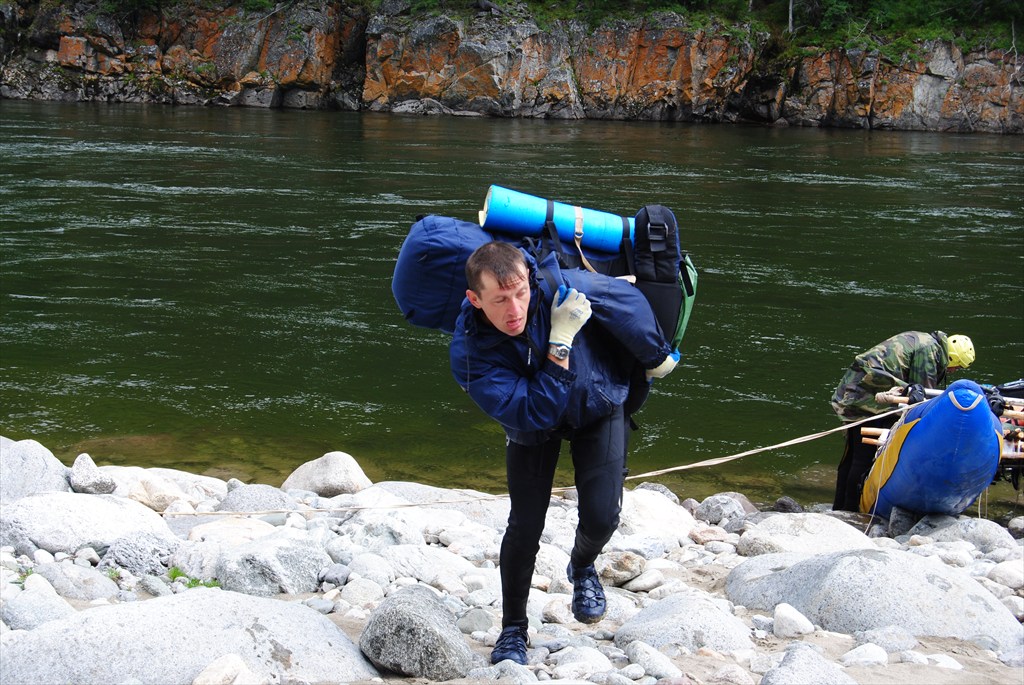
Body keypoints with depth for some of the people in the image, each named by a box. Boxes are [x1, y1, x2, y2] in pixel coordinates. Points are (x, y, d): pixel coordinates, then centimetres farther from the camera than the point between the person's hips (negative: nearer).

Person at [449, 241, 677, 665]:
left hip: (599, 408, 1)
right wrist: (562, 342, -44)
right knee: (525, 527, -6)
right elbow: (533, 413, -38)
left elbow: (628, 302, -15)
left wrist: (656, 358, 0)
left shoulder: (557, 287, -34)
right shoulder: (469, 355, -35)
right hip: (534, 425, 0)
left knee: (601, 517, -11)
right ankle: (513, 630, 18)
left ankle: (582, 568, 27)